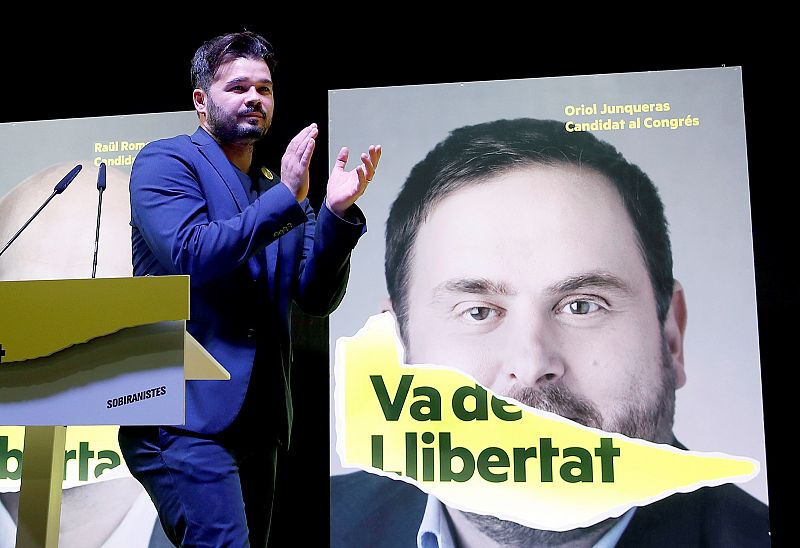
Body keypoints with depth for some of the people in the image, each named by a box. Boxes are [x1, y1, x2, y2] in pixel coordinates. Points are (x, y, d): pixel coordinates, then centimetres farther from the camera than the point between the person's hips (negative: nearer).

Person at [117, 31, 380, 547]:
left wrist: (337, 213, -10)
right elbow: (192, 256, -18)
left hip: (258, 423, 6)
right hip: (186, 412, -6)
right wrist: (286, 198, -19)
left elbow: (317, 297, 5)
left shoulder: (279, 188, 15)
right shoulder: (166, 161, 0)